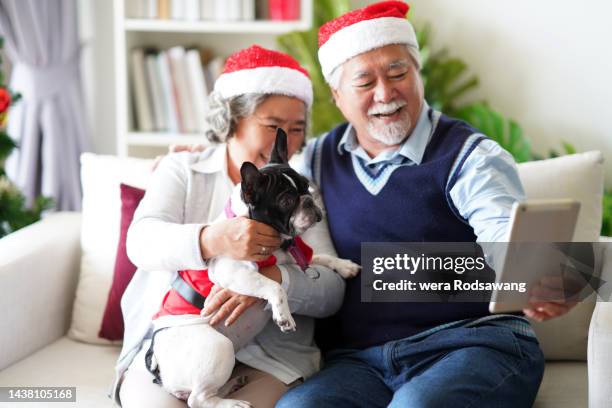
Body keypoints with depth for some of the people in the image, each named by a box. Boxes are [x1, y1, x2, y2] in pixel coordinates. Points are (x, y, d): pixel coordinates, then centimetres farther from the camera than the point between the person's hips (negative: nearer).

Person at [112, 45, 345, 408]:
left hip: (268, 363, 0)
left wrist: (271, 279, -25)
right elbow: (142, 241, -9)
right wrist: (212, 240, -30)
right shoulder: (181, 170, 11)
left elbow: (331, 292, -2)